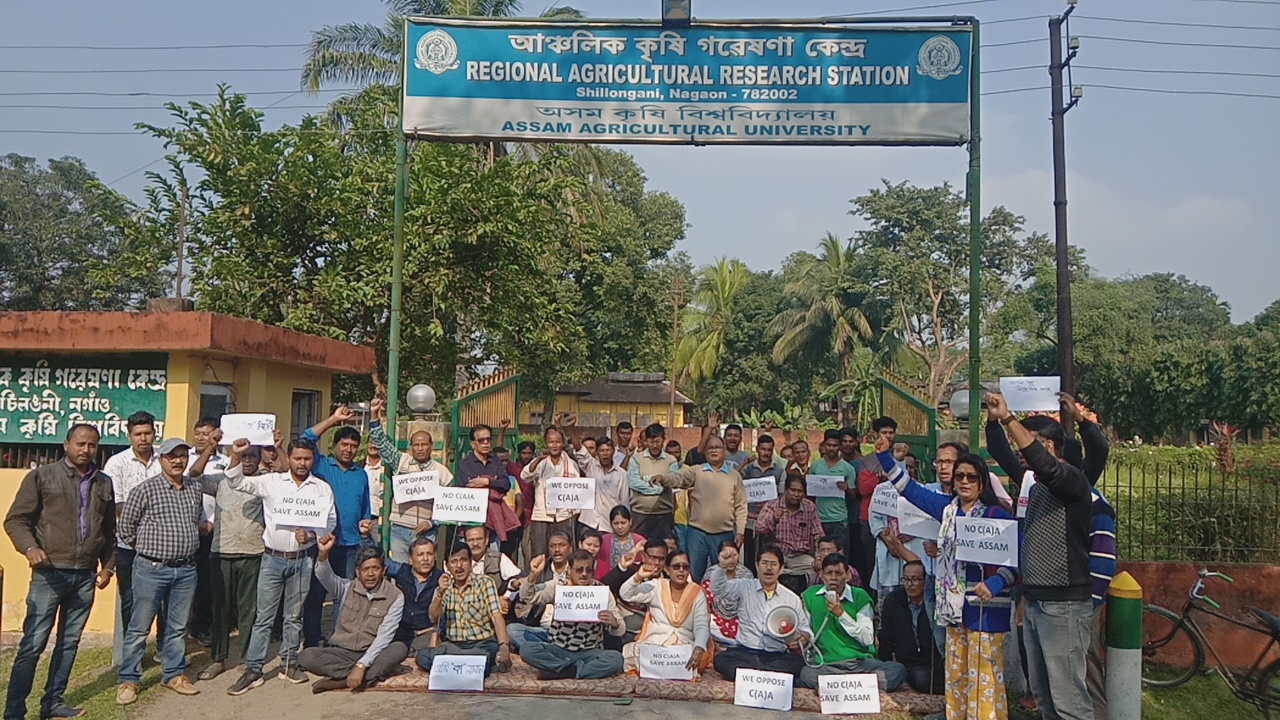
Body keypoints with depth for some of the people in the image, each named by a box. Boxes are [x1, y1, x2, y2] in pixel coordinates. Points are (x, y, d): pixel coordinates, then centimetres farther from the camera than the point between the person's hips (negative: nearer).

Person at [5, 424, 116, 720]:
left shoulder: (104, 483, 11)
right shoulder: (41, 476, -1)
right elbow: (15, 519, -3)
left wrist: (108, 565, 13)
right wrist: (30, 547, -20)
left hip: (86, 576, 4)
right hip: (50, 573, -4)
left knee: (69, 642, 12)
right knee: (33, 644, -4)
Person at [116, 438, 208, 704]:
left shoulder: (196, 488, 7)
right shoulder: (145, 489, -9)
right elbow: (126, 526, -2)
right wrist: (146, 549, 4)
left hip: (186, 569, 5)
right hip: (151, 568, -4)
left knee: (178, 627, 13)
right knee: (140, 627, 4)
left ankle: (173, 674, 25)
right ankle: (128, 680, 16)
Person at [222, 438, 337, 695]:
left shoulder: (322, 488, 3)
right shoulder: (271, 481, 0)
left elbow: (331, 520, 2)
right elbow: (237, 483, -5)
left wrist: (311, 534, -16)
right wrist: (236, 456, -21)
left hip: (302, 559, 1)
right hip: (273, 558, -1)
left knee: (294, 615, 11)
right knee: (263, 616, 2)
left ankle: (289, 663, 23)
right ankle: (253, 670, 8)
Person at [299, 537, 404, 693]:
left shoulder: (395, 596, -7)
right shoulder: (347, 588, 0)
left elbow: (384, 637, -14)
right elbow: (326, 578, -20)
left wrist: (361, 665, -26)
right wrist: (323, 554, -40)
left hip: (371, 655, -2)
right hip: (340, 652, 2)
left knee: (399, 649, -32)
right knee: (306, 656, -26)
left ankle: (342, 680, -30)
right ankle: (369, 675, -23)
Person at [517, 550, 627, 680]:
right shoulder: (557, 586, 0)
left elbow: (620, 630, -4)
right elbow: (527, 597, -5)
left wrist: (614, 623, -29)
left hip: (590, 653, -1)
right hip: (558, 650, 1)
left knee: (616, 659, -31)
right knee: (526, 649, -26)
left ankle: (558, 670, -22)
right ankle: (576, 669, -19)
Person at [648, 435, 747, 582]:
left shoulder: (734, 475, 6)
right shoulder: (695, 471, 4)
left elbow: (740, 506, 6)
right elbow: (678, 477, -14)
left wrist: (739, 532, 0)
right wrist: (662, 478, -35)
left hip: (724, 534, 1)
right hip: (697, 532, 0)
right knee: (694, 574, 6)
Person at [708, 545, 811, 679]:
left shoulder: (793, 599, 15)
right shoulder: (744, 587, 11)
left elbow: (805, 630, 16)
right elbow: (718, 590, -3)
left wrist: (801, 638, -9)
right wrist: (721, 566, -21)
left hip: (778, 656, 1)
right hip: (745, 652, -1)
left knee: (797, 662, -33)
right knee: (721, 658, -32)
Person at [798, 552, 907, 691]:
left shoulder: (860, 596, 6)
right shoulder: (810, 596, 8)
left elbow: (867, 639, -2)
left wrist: (841, 614, -10)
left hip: (862, 662, 1)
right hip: (827, 665, -1)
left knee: (898, 670, -27)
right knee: (806, 673, -35)